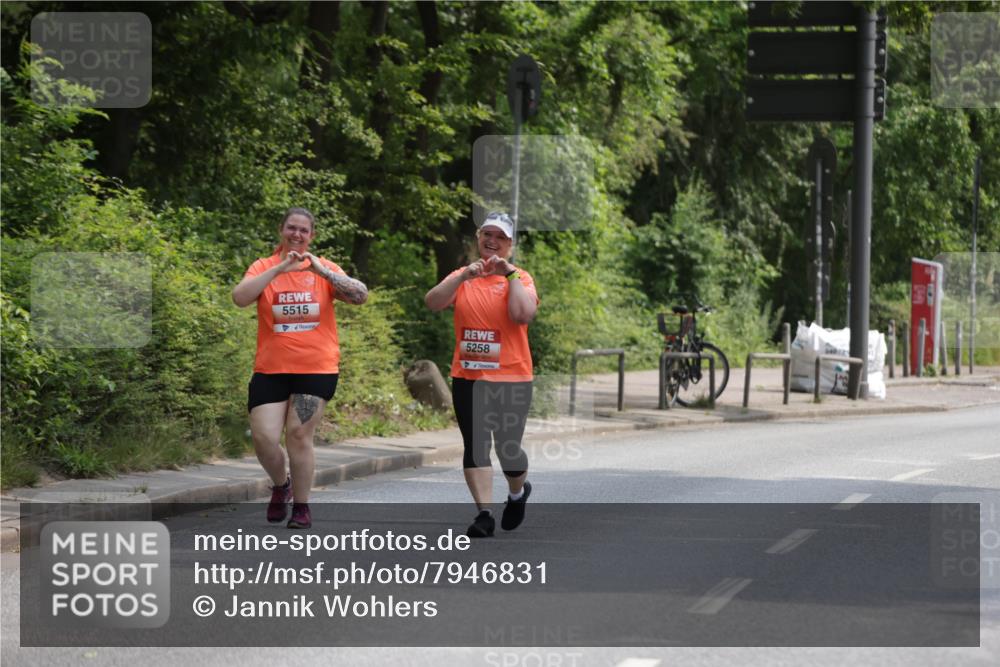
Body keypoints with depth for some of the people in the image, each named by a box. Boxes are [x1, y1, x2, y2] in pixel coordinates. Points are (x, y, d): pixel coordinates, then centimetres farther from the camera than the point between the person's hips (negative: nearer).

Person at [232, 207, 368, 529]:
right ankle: (281, 485, 24)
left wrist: (322, 270, -18)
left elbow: (361, 295, -9)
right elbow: (240, 297, -15)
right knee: (263, 437, -6)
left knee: (299, 434, -5)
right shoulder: (264, 267, 3)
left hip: (316, 368, -1)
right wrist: (280, 268, -21)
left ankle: (301, 508, 9)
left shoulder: (324, 268, 4)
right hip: (271, 368, 1)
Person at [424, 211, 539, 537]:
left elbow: (523, 314, -18)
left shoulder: (520, 278, 1)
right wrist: (464, 276, -19)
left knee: (507, 447, 1)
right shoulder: (462, 277, 9)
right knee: (475, 446, -2)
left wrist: (510, 274, -14)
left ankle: (518, 492, 32)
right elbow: (433, 302, -8)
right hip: (468, 377, 2)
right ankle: (484, 514, 1)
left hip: (511, 378, -2)